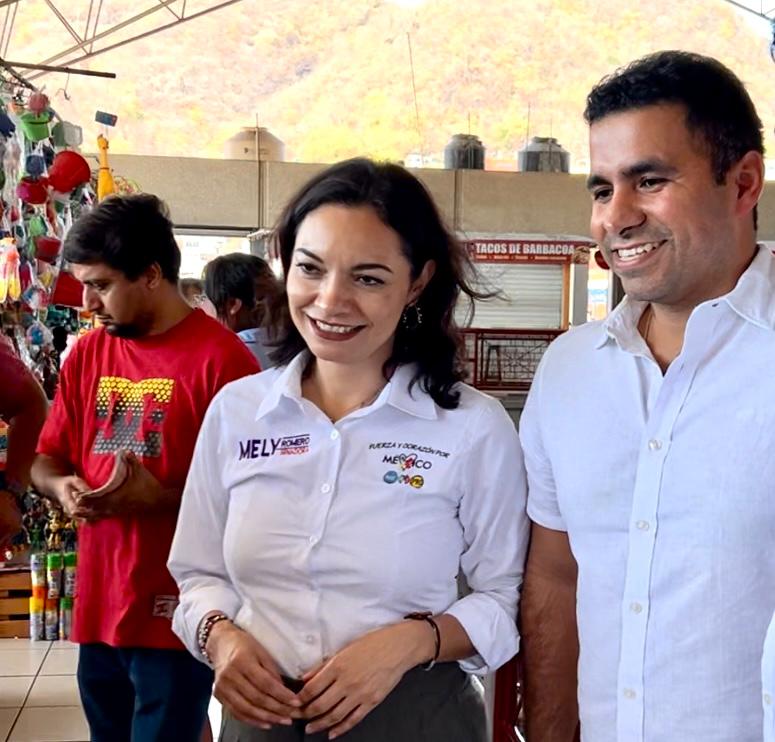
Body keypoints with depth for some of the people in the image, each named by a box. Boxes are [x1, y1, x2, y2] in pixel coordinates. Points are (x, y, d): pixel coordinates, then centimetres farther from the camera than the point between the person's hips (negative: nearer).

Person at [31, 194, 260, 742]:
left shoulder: (221, 359, -13)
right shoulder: (87, 354, 9)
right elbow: (47, 459, 17)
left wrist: (162, 499, -23)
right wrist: (63, 486, -5)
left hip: (176, 614, -6)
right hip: (97, 606, 7)